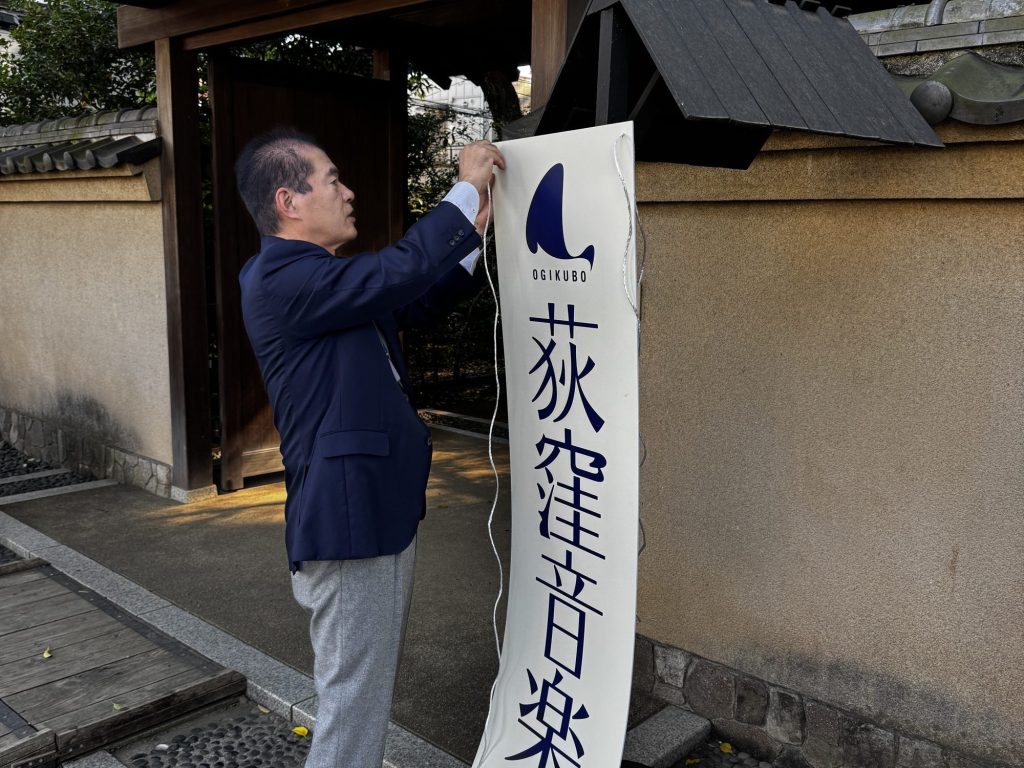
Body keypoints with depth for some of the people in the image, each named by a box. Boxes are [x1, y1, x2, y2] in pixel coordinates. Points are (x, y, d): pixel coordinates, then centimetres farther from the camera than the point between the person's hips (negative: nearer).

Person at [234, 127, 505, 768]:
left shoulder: (327, 278, 15)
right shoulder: (281, 278, -17)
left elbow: (418, 304, 25)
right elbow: (398, 273, -28)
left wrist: (473, 232, 14)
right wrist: (466, 188, -16)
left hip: (384, 508, 10)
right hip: (349, 519, -10)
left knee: (374, 685, 22)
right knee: (354, 696, 1)